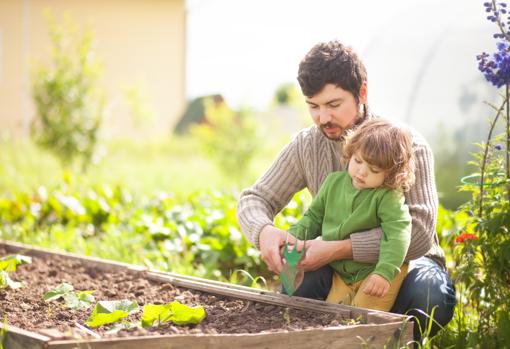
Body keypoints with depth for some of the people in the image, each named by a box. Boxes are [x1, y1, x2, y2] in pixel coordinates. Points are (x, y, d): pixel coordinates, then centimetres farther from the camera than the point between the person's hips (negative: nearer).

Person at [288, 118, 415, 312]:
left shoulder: (388, 196, -19)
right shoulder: (334, 182, 1)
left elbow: (397, 234, -30)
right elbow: (314, 217, 12)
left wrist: (384, 272, -40)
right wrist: (293, 238, -5)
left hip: (373, 272, -6)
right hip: (341, 272, 6)